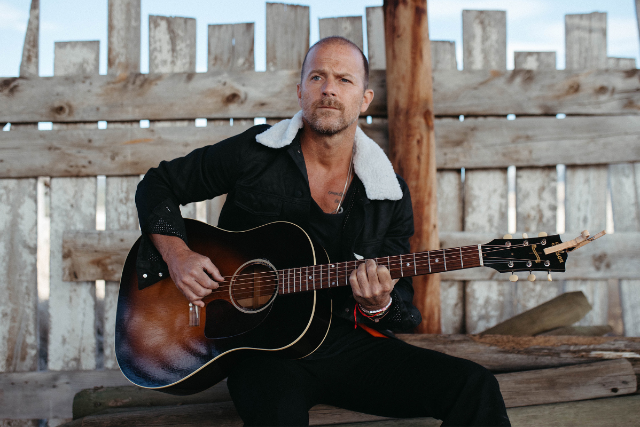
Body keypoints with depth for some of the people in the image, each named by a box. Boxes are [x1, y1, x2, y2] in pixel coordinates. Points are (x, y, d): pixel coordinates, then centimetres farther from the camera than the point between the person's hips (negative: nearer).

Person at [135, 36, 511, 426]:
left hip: (349, 343, 3)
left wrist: (378, 306, -14)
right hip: (260, 345, -3)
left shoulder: (391, 194, 5)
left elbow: (403, 303, 10)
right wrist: (177, 255, -8)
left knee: (475, 389, -15)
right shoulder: (252, 155, -1)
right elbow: (157, 185, 9)